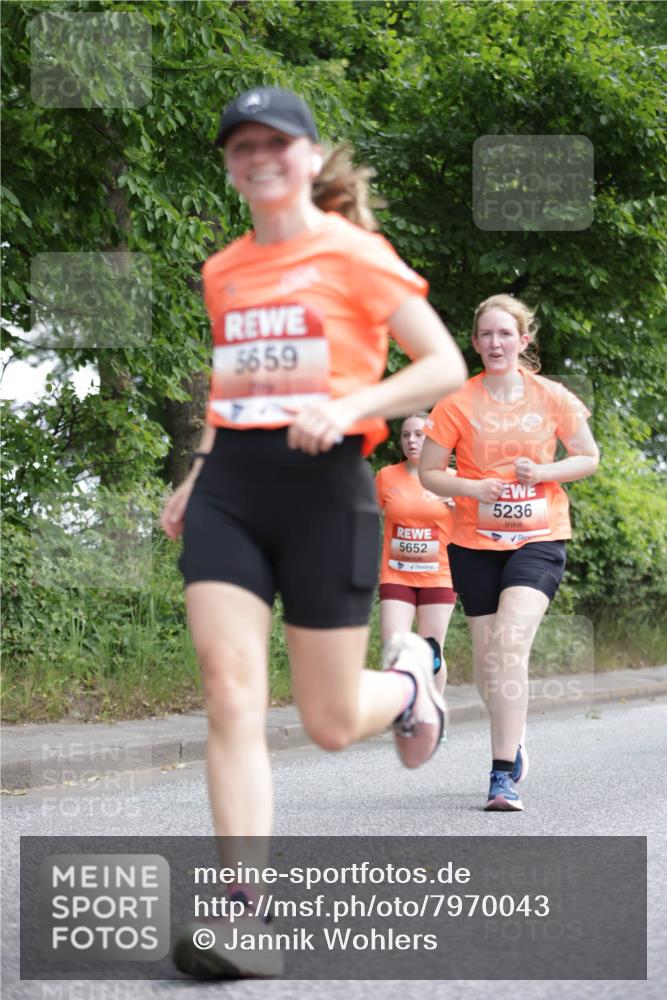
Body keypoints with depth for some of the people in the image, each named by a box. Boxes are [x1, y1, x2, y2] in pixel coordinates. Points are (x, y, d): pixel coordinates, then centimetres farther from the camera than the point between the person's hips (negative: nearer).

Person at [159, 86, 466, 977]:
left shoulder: (353, 253, -3)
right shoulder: (223, 271, 14)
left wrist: (348, 407, -18)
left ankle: (409, 678, 38)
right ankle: (239, 907, -13)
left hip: (324, 485, -4)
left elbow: (446, 366, -5)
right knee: (231, 692, -13)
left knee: (331, 722, 2)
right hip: (229, 490, 4)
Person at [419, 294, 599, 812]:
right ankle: (515, 742, 35)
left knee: (510, 643, -21)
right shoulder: (457, 404, -2)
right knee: (487, 660, 6)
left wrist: (544, 472, -11)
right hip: (475, 541, 2)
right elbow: (428, 472, 3)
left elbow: (589, 458, 8)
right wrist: (475, 488, -15)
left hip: (539, 539, -2)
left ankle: (504, 773, -21)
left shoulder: (553, 398, 0)